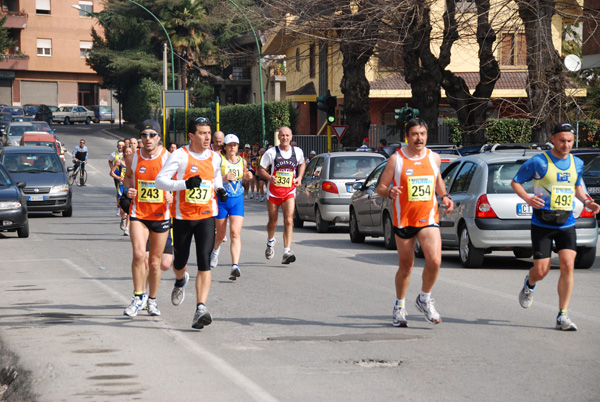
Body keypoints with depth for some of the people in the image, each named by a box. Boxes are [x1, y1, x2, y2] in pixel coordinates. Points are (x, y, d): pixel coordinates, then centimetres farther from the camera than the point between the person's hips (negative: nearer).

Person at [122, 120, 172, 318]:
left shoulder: (168, 158, -7)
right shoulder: (132, 158, -1)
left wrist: (172, 196, -17)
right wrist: (127, 190, -2)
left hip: (161, 215, 0)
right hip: (138, 213, 0)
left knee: (155, 261, 8)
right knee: (138, 255, -18)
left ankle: (152, 300, 26)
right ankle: (138, 296, -5)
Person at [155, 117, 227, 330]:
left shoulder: (215, 157, 4)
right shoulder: (180, 155, -11)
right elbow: (160, 180, -15)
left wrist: (220, 190, 5)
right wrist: (185, 184, -28)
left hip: (206, 216, 2)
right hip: (182, 216, -2)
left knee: (204, 262, -13)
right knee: (180, 261, 13)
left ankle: (201, 308, -18)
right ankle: (180, 281, 51)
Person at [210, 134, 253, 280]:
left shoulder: (242, 162, 8)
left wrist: (248, 176, 6)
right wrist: (224, 178, -25)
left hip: (237, 200, 2)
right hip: (221, 199, -2)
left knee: (235, 233, -13)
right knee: (221, 234, 11)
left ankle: (235, 266, -22)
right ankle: (215, 249, 47)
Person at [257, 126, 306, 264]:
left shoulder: (297, 152, 3)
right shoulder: (271, 152, -6)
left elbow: (302, 163, 24)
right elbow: (260, 169, -1)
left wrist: (299, 177, 7)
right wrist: (269, 177, -20)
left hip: (289, 191, 1)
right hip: (273, 191, -1)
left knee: (289, 221, -15)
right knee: (273, 222, 10)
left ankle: (287, 252, -20)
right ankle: (270, 242, 42)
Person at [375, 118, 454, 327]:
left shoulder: (433, 157, 6)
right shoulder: (396, 159, -4)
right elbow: (380, 187, -2)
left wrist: (444, 196, 7)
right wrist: (389, 192, -24)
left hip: (428, 218, 2)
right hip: (403, 220, -2)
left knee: (434, 261, -17)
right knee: (405, 266, 8)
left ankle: (424, 299, 8)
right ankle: (399, 307, 29)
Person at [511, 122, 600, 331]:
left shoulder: (577, 163, 8)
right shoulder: (538, 162, -6)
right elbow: (515, 182, 2)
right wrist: (527, 198, -17)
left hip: (566, 224, 3)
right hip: (542, 225, -3)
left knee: (568, 266, -12)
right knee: (541, 271, -3)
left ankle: (562, 316, -5)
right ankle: (529, 284, 37)